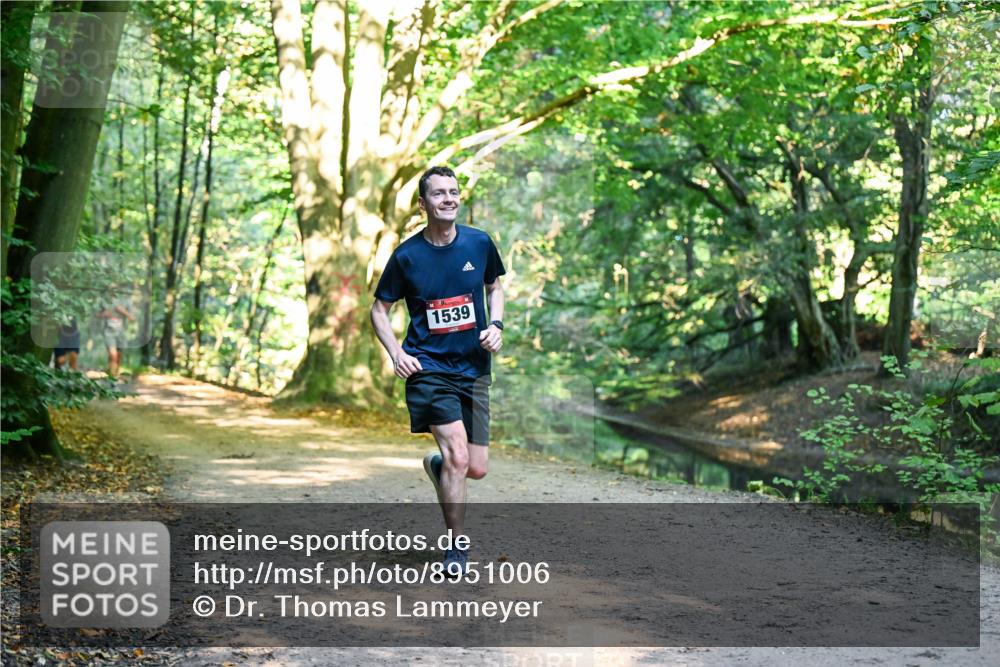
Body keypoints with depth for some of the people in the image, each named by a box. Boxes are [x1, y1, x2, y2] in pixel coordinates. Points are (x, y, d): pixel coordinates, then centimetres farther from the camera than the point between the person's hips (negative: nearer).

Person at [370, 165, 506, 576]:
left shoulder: (479, 244, 1)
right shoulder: (406, 255, -5)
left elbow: (494, 286, 20)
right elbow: (379, 309, 6)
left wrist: (496, 325, 1)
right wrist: (395, 352, -9)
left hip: (474, 369, 4)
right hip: (428, 368, -3)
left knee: (476, 469, 4)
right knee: (458, 457, -18)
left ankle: (437, 465, 41)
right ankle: (456, 548, -1)